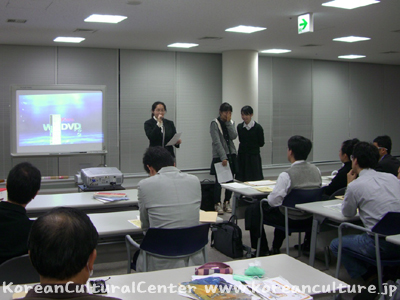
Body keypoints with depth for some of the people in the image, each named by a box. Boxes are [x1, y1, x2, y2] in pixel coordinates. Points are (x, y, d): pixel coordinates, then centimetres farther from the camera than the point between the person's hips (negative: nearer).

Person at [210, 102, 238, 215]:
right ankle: (217, 204, 5)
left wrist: (228, 122, -10)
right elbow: (217, 142, -14)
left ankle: (227, 202, 15)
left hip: (231, 155, 5)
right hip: (219, 156, -5)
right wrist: (223, 157, -20)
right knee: (219, 181, -6)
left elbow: (233, 136, -7)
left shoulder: (231, 123, 10)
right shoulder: (215, 123, -6)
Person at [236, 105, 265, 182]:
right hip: (242, 156, 4)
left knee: (255, 179, -3)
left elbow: (261, 143, -2)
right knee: (241, 179, 3)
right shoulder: (240, 127, 4)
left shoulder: (257, 127, -8)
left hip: (254, 156, -4)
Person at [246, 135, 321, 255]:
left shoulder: (286, 175, -25)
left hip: (292, 219, -7)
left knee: (253, 210, 8)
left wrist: (268, 197, 1)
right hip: (310, 218, 7)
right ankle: (275, 248, 41)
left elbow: (273, 201, -23)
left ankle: (263, 251, 14)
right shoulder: (316, 170, -5)